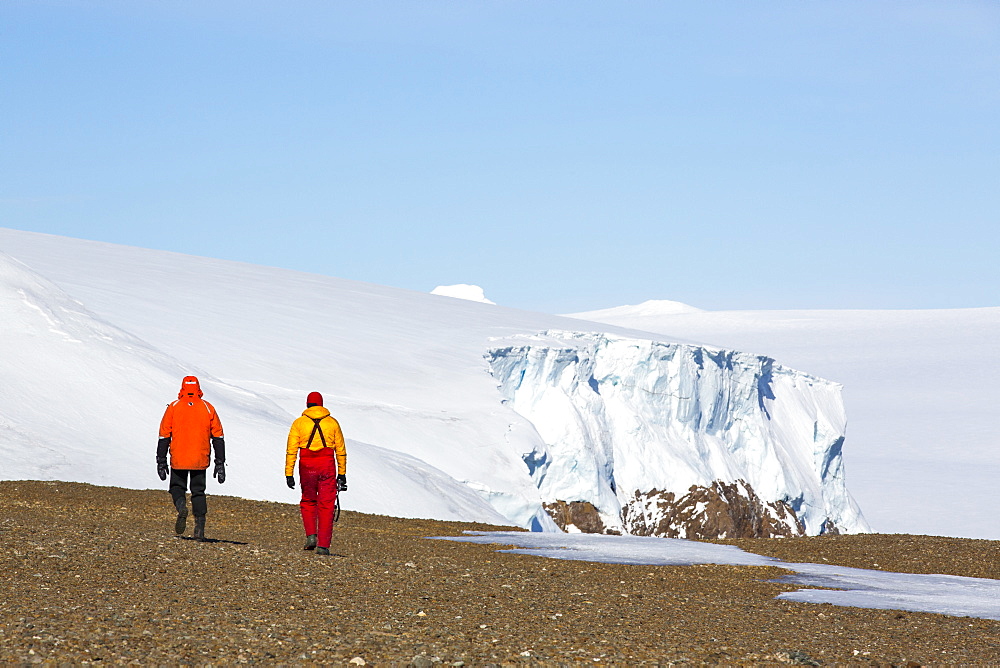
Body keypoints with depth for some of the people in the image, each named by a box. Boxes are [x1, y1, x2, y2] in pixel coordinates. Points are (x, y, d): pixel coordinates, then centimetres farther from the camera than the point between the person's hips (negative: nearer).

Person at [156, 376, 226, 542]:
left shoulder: (173, 407, 1)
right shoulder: (208, 408, 5)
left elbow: (164, 436, 1)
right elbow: (218, 437, 5)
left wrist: (161, 462, 7)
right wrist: (220, 464, 9)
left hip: (178, 459, -1)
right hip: (200, 460, 1)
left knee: (177, 487, 16)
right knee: (198, 491, 12)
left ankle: (181, 506, -18)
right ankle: (200, 529, 0)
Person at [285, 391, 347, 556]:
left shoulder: (299, 423, 3)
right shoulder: (332, 423, 7)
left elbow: (291, 450, -2)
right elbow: (341, 450, 9)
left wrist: (289, 474, -2)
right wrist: (342, 473, 14)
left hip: (307, 467, 0)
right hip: (327, 465, 0)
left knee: (308, 502, 19)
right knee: (326, 505, 3)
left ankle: (311, 536, 3)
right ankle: (323, 545, -2)